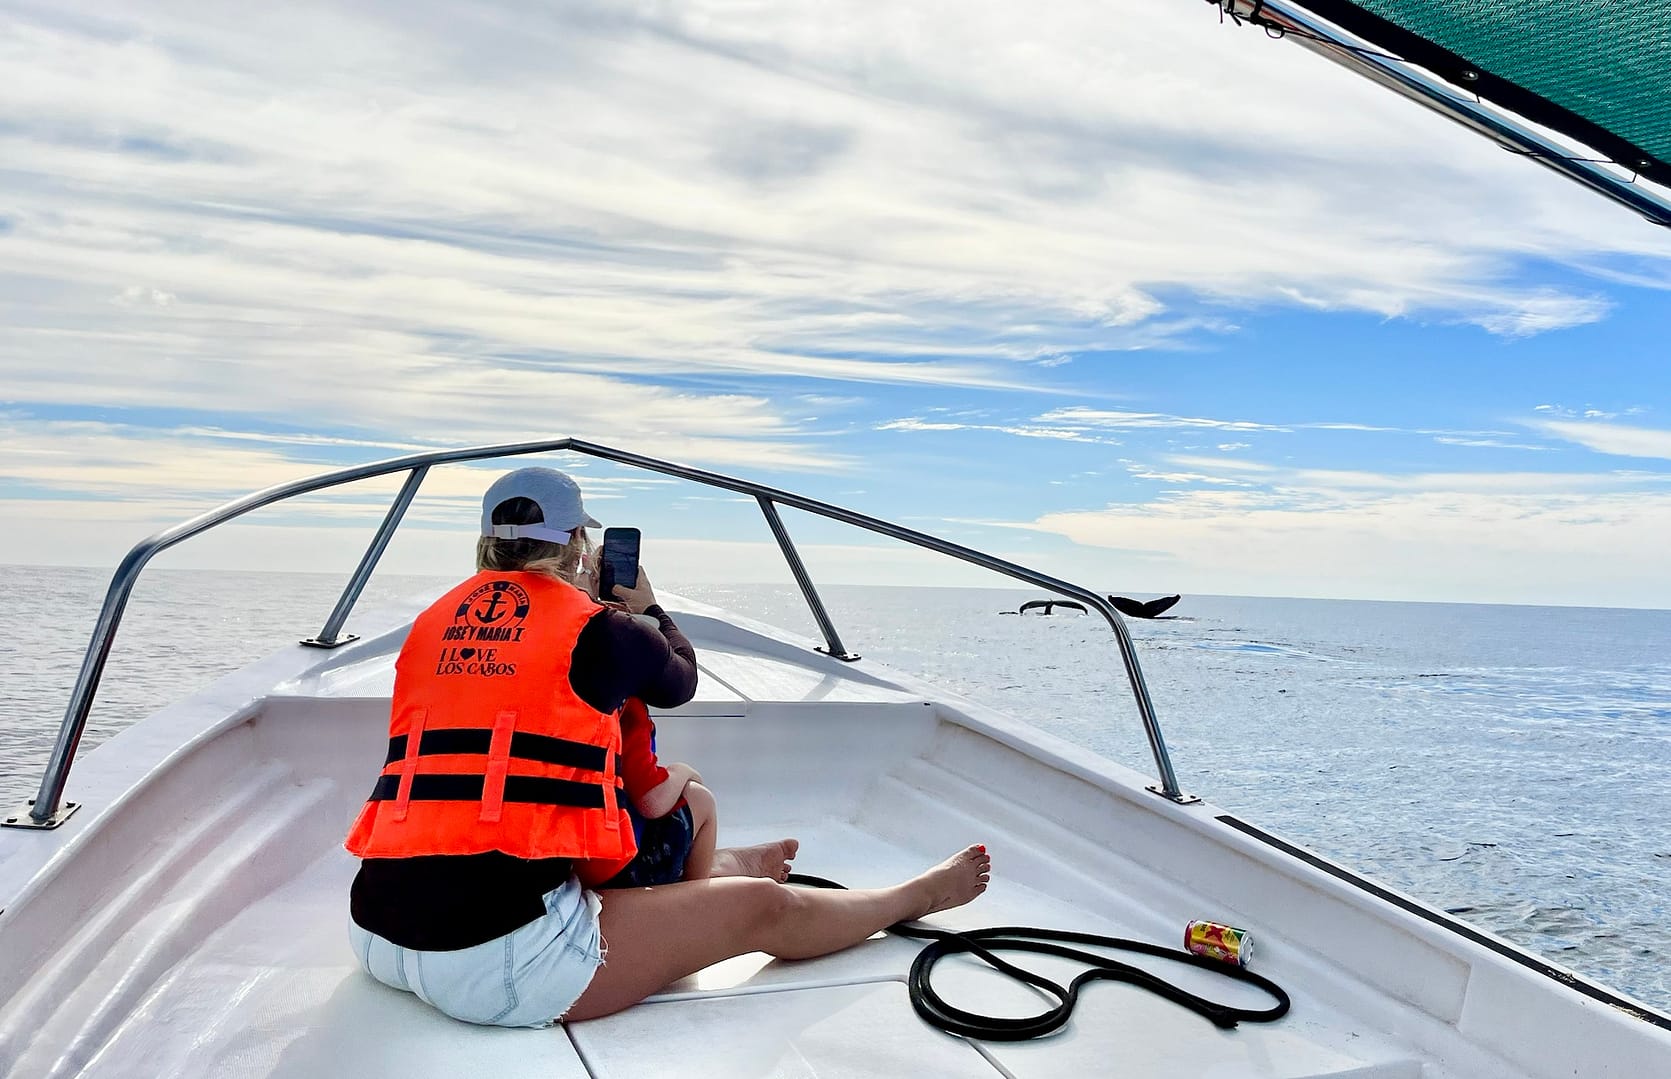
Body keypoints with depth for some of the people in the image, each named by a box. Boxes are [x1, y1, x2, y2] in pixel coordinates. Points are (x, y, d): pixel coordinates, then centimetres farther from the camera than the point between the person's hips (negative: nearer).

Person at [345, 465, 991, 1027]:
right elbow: (681, 681, 16)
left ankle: (720, 868, 58)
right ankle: (915, 896, 32)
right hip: (500, 961, -7)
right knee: (764, 909, 9)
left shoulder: (431, 622, 9)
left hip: (375, 935, 7)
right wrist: (647, 607, 33)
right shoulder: (597, 629, -6)